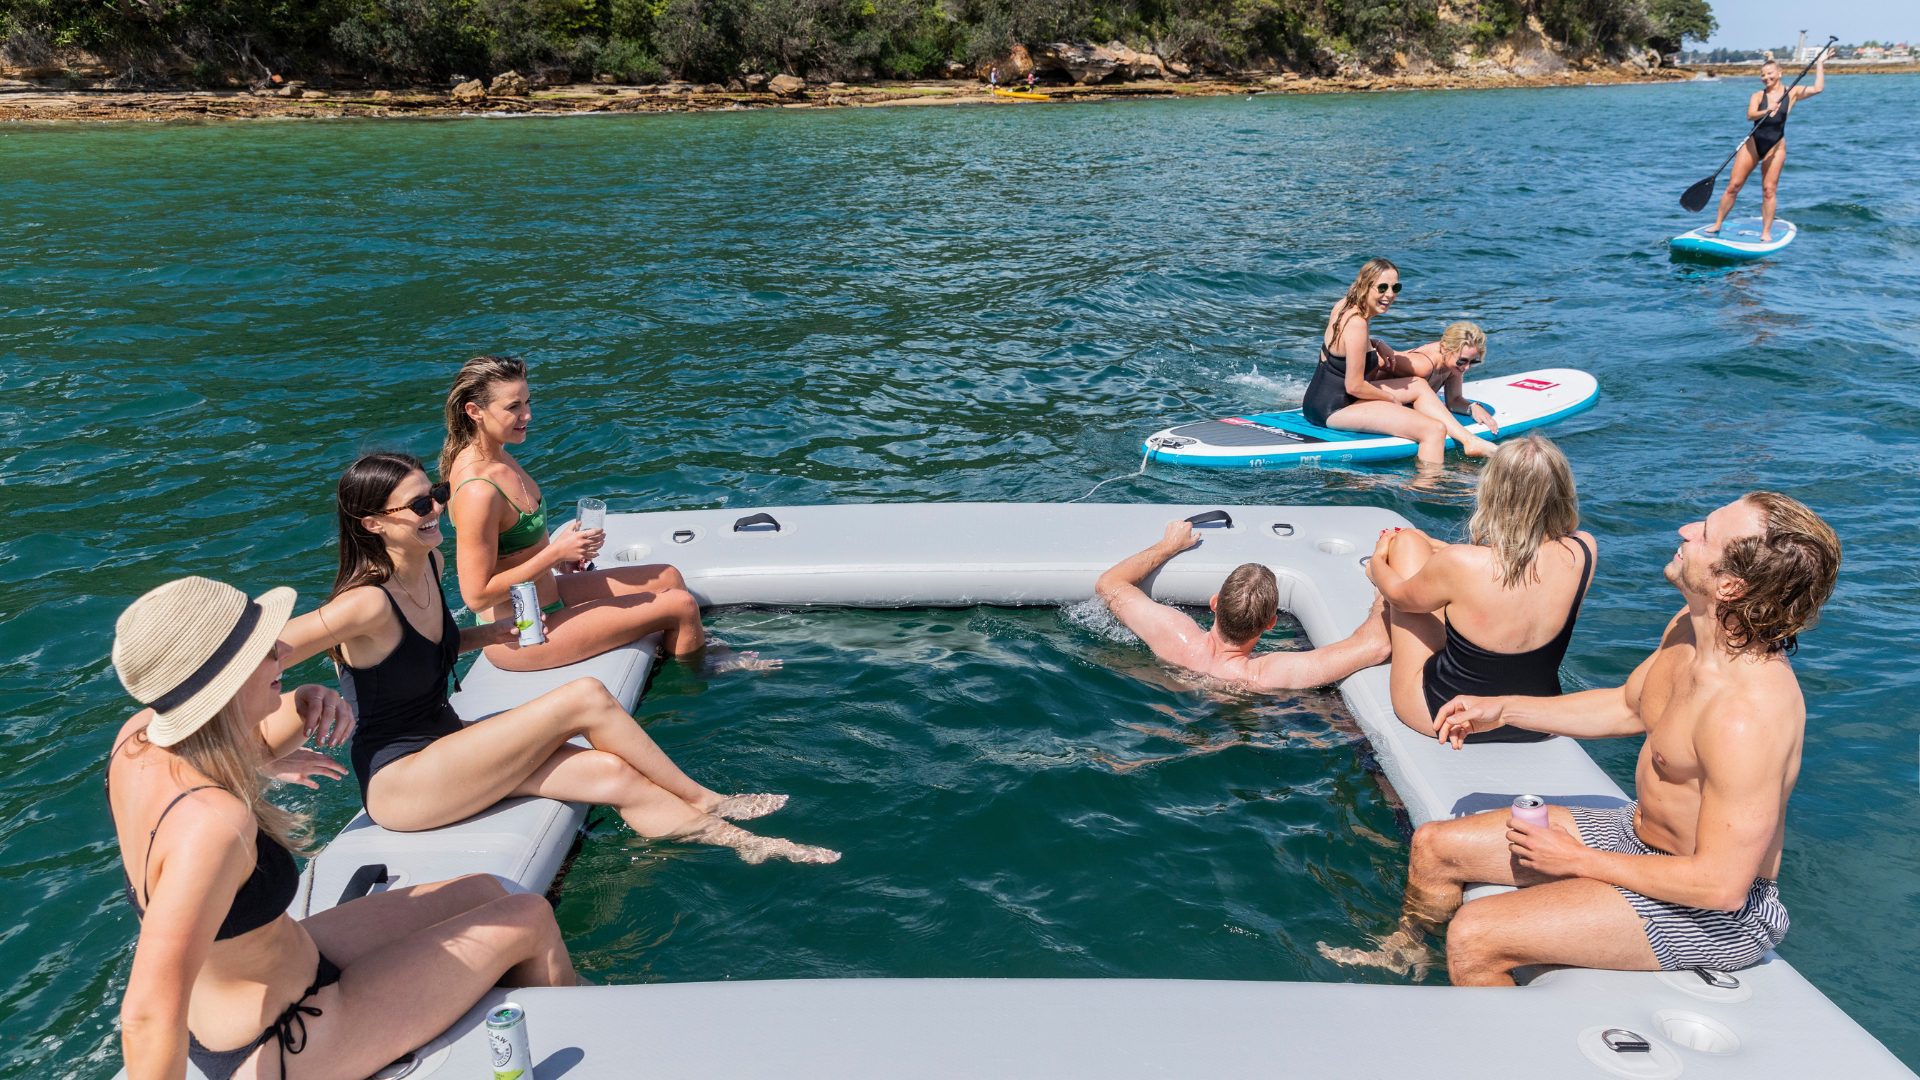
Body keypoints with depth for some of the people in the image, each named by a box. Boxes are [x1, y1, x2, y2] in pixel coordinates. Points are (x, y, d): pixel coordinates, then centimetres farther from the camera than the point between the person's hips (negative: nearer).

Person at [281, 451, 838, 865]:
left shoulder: (428, 563, 2)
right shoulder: (367, 602, -24)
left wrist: (495, 632, 6)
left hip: (443, 743, 8)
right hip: (396, 782, -8)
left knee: (614, 775, -7)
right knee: (585, 697, -18)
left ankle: (746, 843, 2)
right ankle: (705, 800, -1)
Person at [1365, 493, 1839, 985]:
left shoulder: (1746, 713, -34)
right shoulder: (1689, 627, -6)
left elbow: (1722, 885, -30)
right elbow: (1626, 706, 15)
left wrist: (1578, 861, -20)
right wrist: (1502, 709, 7)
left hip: (1716, 911, -9)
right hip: (1638, 832, 9)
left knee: (1473, 937, -22)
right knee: (1434, 846, 11)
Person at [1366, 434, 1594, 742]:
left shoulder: (1459, 565, -31)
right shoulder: (1583, 553, -19)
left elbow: (1401, 596, -8)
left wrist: (1377, 565, 17)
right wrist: (1437, 548, 18)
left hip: (1441, 717, -4)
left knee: (1407, 541, 10)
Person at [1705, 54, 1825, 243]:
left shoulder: (1792, 93, 6)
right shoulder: (1758, 95, 4)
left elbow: (1818, 88, -3)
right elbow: (1750, 115, -14)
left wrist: (1819, 64, 1)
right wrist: (1767, 111, -33)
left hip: (1775, 146, -1)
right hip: (1753, 143, 1)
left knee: (1769, 190, -3)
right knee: (1733, 186, -2)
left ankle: (1766, 232, 1)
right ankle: (1717, 224, 6)